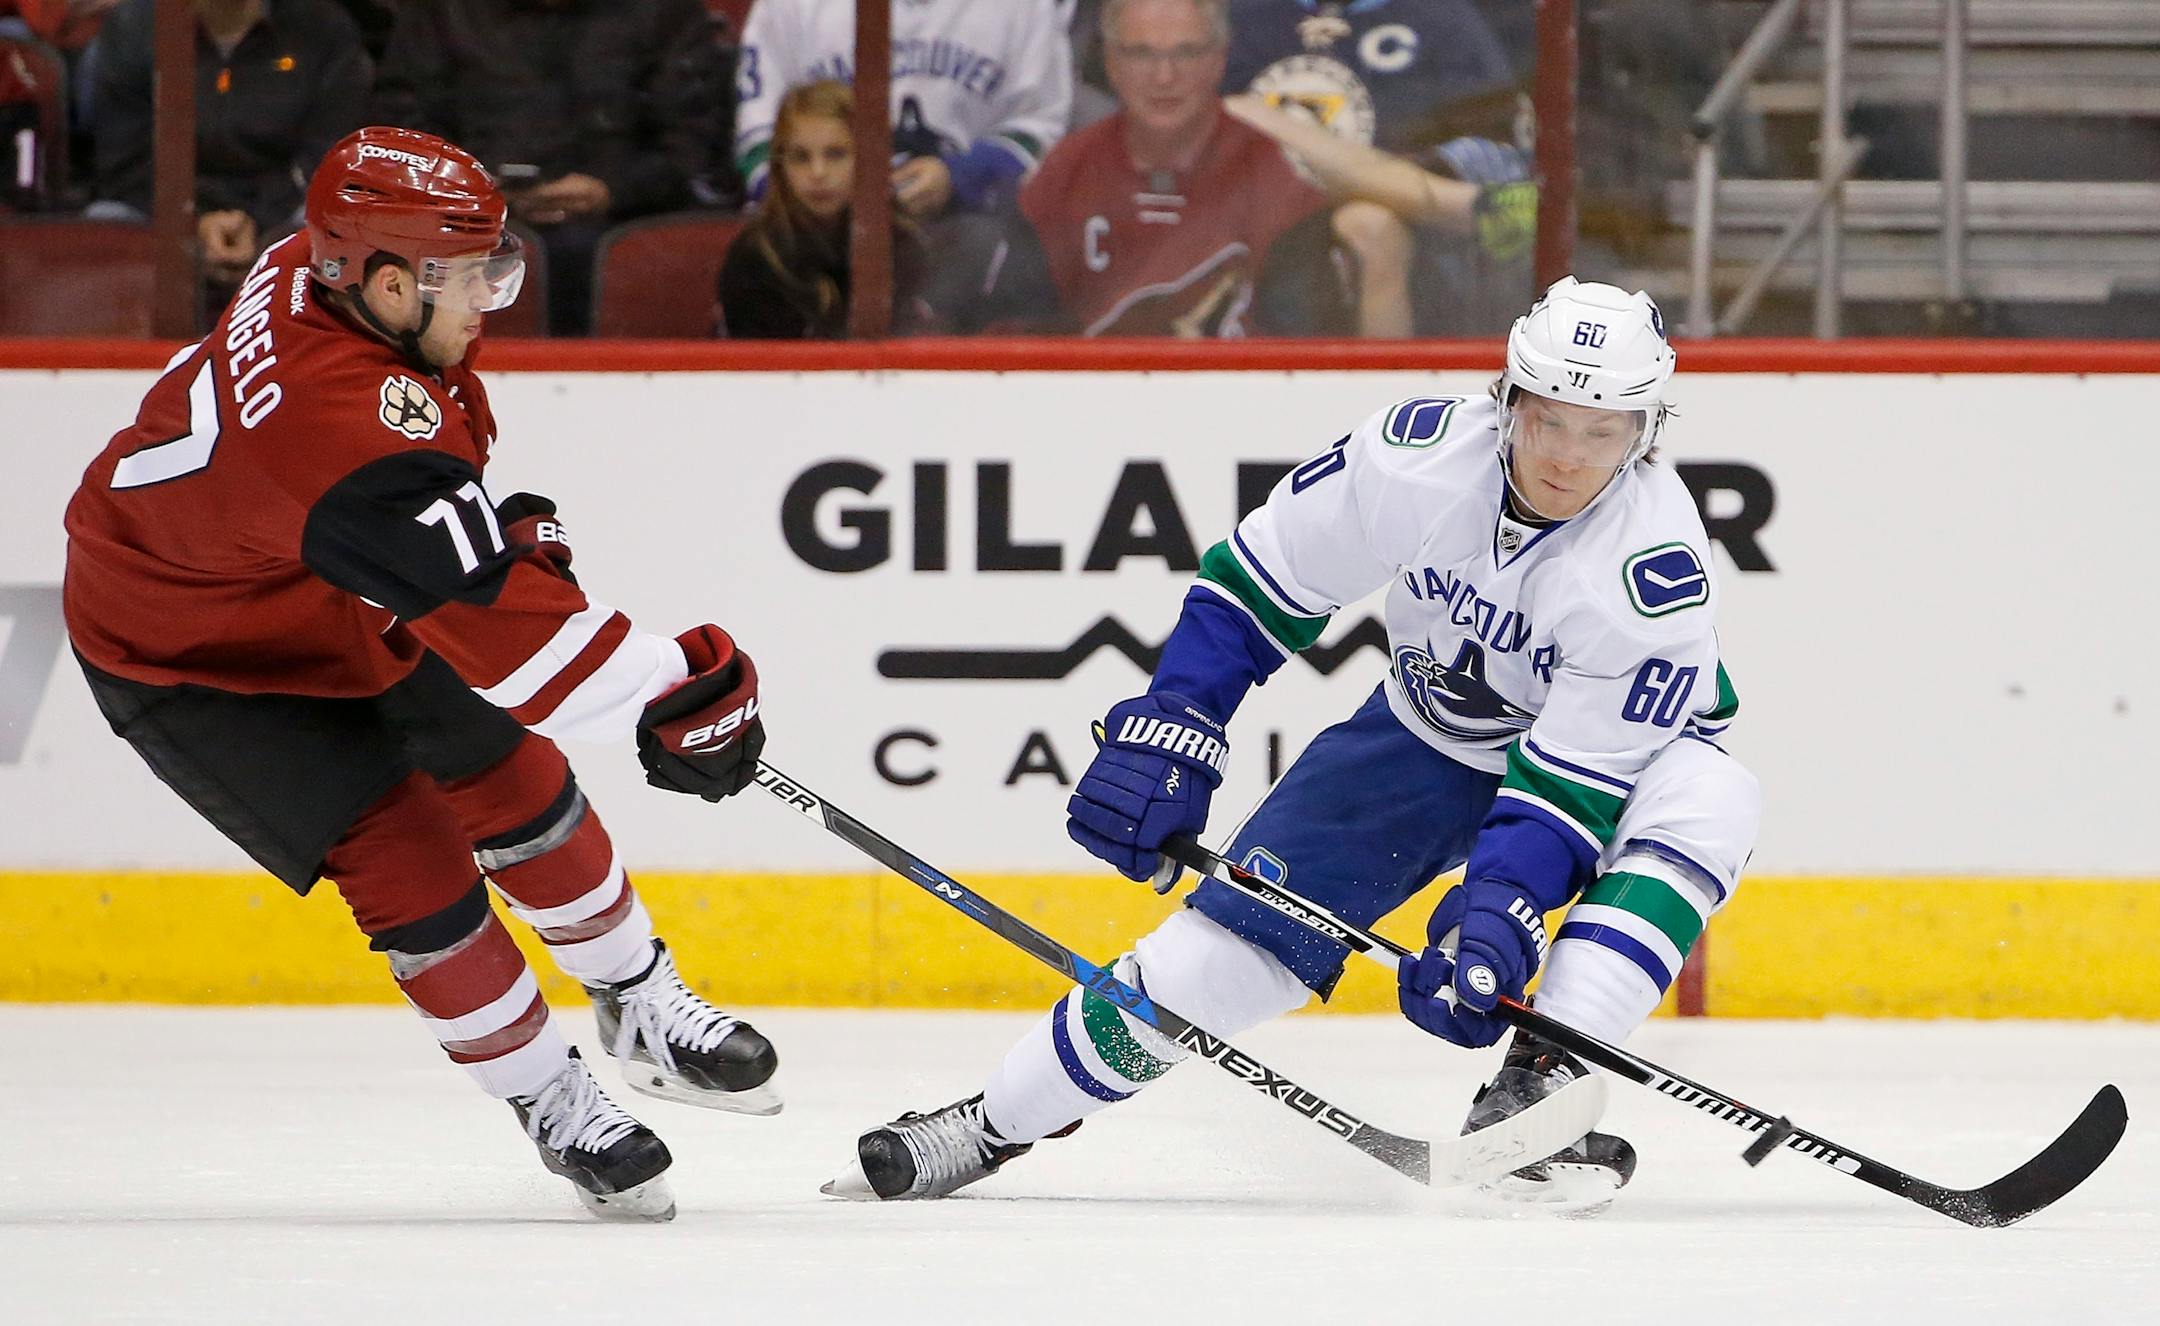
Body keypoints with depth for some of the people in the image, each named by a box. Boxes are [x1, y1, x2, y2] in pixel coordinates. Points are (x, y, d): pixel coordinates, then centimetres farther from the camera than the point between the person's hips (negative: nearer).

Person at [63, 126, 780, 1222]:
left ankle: (641, 1008, 30)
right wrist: (676, 688, -44)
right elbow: (488, 617, -45)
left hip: (343, 604, 9)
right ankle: (549, 1103, 7)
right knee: (409, 867, -11)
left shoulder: (317, 271, -17)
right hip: (194, 665, -9)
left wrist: (505, 521, 4)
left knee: (514, 779, 11)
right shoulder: (344, 419, -44)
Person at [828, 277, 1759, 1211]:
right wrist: (1171, 732, -17)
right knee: (1238, 930, -9)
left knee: (1708, 800, -34)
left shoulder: (1657, 563, -32)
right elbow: (1259, 582, -13)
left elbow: (1575, 782, -31)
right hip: (1426, 735, 2)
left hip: (1602, 746, -2)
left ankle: (1536, 1084, -33)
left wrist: (1492, 919, -42)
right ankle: (999, 1122, 6)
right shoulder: (1419, 455, -26)